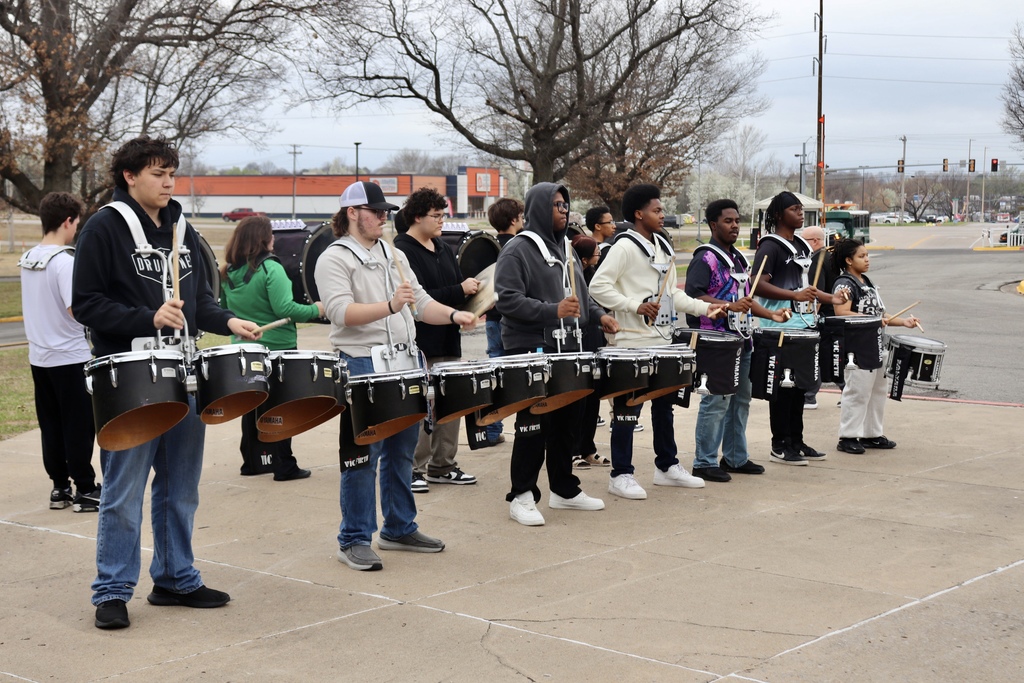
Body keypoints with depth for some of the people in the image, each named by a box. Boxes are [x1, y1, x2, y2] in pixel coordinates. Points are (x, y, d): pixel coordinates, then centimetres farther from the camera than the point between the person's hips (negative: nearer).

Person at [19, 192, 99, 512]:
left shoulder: (27, 259, 7)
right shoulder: (64, 261, -19)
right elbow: (76, 309, -26)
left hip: (39, 356, 8)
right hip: (69, 357, -8)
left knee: (51, 426, 12)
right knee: (80, 426, 1)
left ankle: (59, 487, 19)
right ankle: (85, 491, 6)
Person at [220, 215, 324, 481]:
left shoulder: (228, 272, 4)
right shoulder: (270, 269, -18)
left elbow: (224, 309, 16)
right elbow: (284, 308, -24)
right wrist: (315, 310, -11)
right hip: (276, 348, -7)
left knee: (251, 405, 16)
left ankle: (251, 461, 22)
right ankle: (284, 466, 4)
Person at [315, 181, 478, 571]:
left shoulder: (394, 256, 17)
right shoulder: (334, 260, -5)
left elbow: (421, 303, 17)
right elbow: (341, 312, -19)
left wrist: (453, 315, -2)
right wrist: (390, 306, -31)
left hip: (405, 362, 7)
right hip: (362, 366, -7)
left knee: (402, 450, 13)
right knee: (363, 456, -3)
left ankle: (400, 529, 25)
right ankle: (354, 541, 5)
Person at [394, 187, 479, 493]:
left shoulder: (444, 250, 15)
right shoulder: (402, 251, -11)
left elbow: (458, 286, 20)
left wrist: (473, 290, -1)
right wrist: (460, 291, -20)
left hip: (447, 341, 8)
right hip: (418, 344, -8)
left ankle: (442, 466, 21)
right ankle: (413, 470, 7)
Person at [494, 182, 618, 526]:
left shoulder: (565, 248, 17)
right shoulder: (517, 251, -8)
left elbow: (580, 293, 27)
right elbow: (508, 300, -17)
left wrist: (597, 314, 10)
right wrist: (553, 311, -24)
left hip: (567, 347, 8)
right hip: (531, 351, -8)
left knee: (568, 420, 12)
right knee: (534, 424, -5)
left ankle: (565, 489, 25)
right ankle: (522, 497, 5)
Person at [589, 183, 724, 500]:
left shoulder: (664, 247, 15)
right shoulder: (625, 247, -11)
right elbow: (598, 286, -18)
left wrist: (703, 307, 7)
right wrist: (635, 306, -22)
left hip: (663, 341, 9)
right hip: (634, 341, -9)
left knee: (664, 403, 16)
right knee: (628, 408, -3)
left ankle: (667, 466, 27)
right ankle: (621, 475, 3)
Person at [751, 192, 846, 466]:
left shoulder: (801, 245, 17)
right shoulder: (770, 246, -10)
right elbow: (758, 285, -21)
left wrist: (830, 299, 15)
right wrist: (795, 295, -28)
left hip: (804, 324, 8)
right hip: (781, 329, -8)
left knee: (800, 386, 12)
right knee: (783, 387, -4)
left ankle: (796, 441, 20)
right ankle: (779, 446, 3)